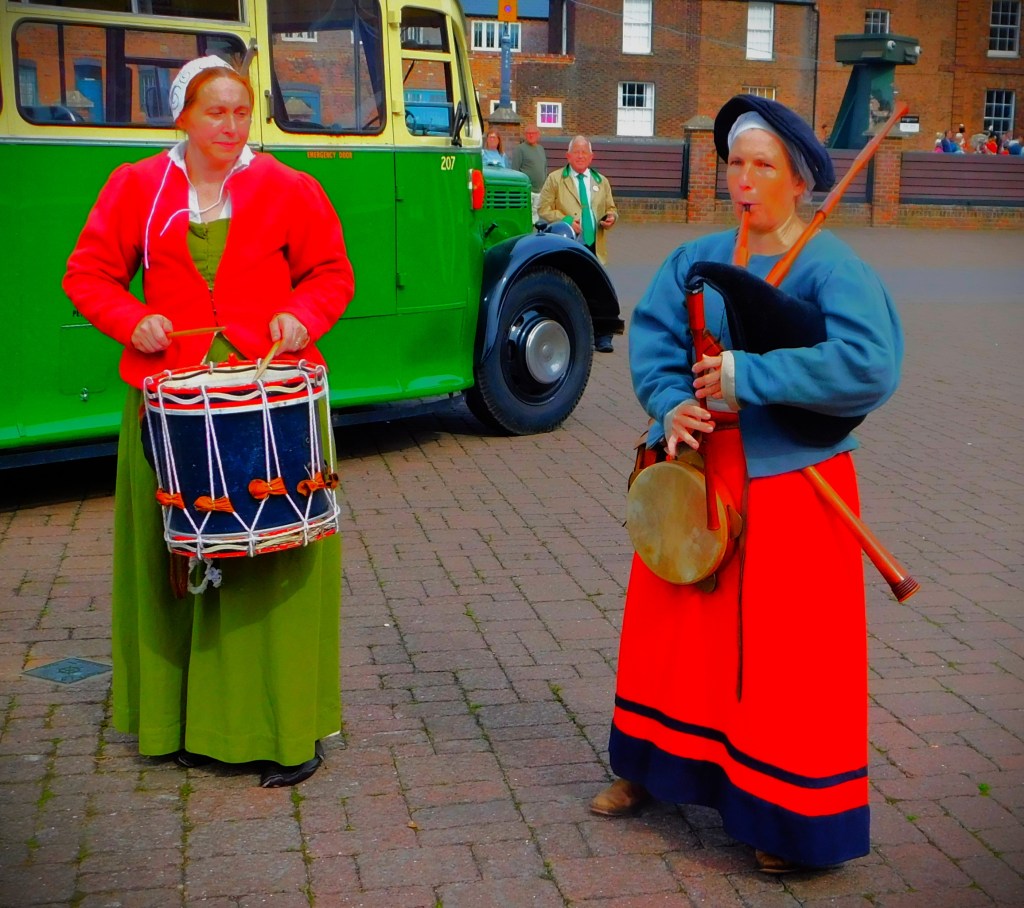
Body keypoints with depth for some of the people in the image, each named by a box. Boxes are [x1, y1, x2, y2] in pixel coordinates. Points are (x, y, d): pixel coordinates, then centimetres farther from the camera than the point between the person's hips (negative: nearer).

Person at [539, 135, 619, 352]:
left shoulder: (601, 181, 19)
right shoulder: (554, 179, 6)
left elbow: (611, 209, 22)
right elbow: (544, 209, 1)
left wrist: (611, 217, -2)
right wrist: (565, 220, -13)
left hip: (595, 246, 3)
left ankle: (602, 337, 4)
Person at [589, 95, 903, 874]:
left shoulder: (833, 268, -12)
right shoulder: (698, 259, 5)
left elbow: (869, 366, -26)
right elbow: (652, 334, 0)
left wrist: (746, 375, -26)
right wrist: (671, 406, -20)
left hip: (790, 484, -5)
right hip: (699, 473, 6)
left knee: (787, 649, 2)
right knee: (677, 623, 16)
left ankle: (791, 817, 18)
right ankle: (654, 768, 36)